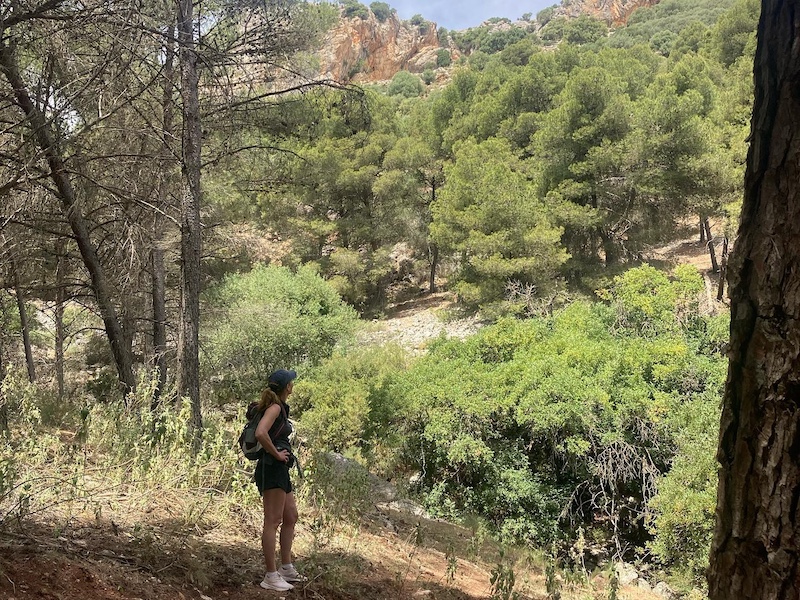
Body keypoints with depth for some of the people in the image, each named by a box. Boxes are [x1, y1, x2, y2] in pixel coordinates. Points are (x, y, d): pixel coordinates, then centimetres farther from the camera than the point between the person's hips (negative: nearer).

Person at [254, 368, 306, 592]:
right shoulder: (275, 407, -13)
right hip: (272, 468, -10)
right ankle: (271, 576, 1)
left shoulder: (280, 407, 15)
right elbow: (260, 433, -30)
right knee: (273, 521, -5)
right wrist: (276, 454, -18)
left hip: (279, 470, 10)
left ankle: (286, 568, 24)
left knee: (291, 517, 17)